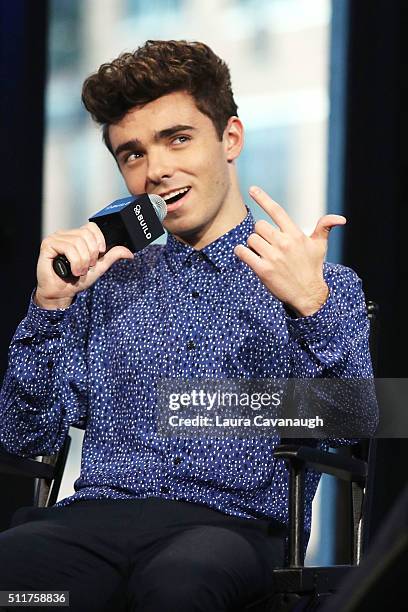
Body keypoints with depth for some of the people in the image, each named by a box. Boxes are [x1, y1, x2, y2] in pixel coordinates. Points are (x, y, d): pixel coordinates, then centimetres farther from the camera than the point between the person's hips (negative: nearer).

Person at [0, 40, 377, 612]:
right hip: (98, 516, 2)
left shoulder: (327, 287, 14)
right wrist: (51, 303, 1)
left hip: (235, 525, -2)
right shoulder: (106, 282, 23)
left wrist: (311, 306, -16)